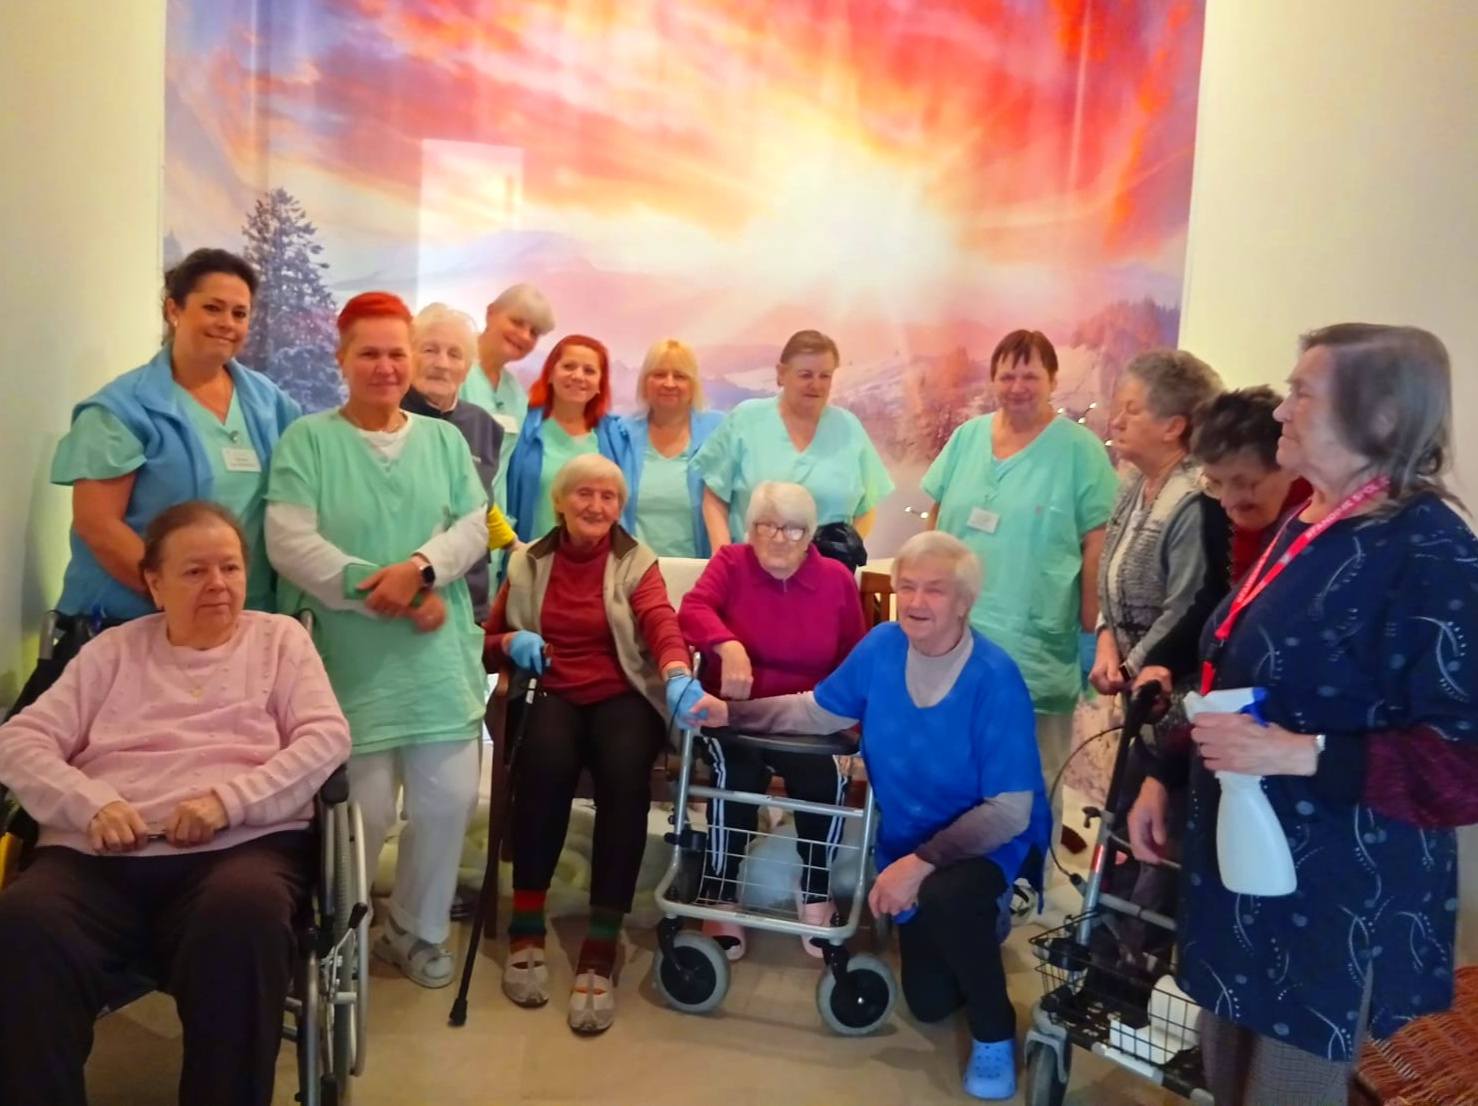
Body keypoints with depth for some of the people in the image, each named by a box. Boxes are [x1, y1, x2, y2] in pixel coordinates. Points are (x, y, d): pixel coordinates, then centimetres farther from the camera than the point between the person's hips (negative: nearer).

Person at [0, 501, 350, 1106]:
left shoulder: (280, 637, 16)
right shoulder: (114, 649, 22)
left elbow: (327, 736, 3)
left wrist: (229, 800, -13)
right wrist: (91, 805, -9)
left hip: (240, 846, -2)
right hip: (97, 854, 2)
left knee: (244, 913, -37)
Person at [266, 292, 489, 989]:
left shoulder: (444, 440, 12)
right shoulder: (307, 440, 0)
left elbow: (474, 527, 5)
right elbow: (290, 543, -10)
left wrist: (418, 568, -16)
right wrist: (388, 593, -15)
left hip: (441, 658, 4)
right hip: (351, 661, -3)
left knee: (448, 800, 5)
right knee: (360, 810, 0)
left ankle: (415, 931, 28)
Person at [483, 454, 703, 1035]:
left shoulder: (637, 562, 7)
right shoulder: (528, 562, 12)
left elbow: (661, 622, -13)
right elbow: (488, 645, 17)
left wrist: (678, 674, -36)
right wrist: (512, 643, -9)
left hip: (623, 697, -1)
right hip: (551, 694, 1)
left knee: (625, 773, -34)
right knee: (546, 760, -34)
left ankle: (601, 949, -29)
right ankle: (526, 927, -20)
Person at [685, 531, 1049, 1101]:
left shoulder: (995, 679, -28)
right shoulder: (882, 646, -13)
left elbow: (1009, 810, -28)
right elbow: (819, 710, 1)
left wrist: (921, 862, -35)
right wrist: (730, 712, -10)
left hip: (991, 840, -5)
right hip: (910, 843, 5)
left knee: (945, 897, -39)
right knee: (929, 1002, 12)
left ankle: (995, 1033, -11)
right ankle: (973, 926, 45)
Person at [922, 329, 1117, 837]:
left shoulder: (1080, 449, -5)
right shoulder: (967, 437, 8)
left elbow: (1097, 544, -5)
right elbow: (936, 522, 14)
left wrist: (1091, 631, -7)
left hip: (1035, 649, -4)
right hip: (954, 635, 4)